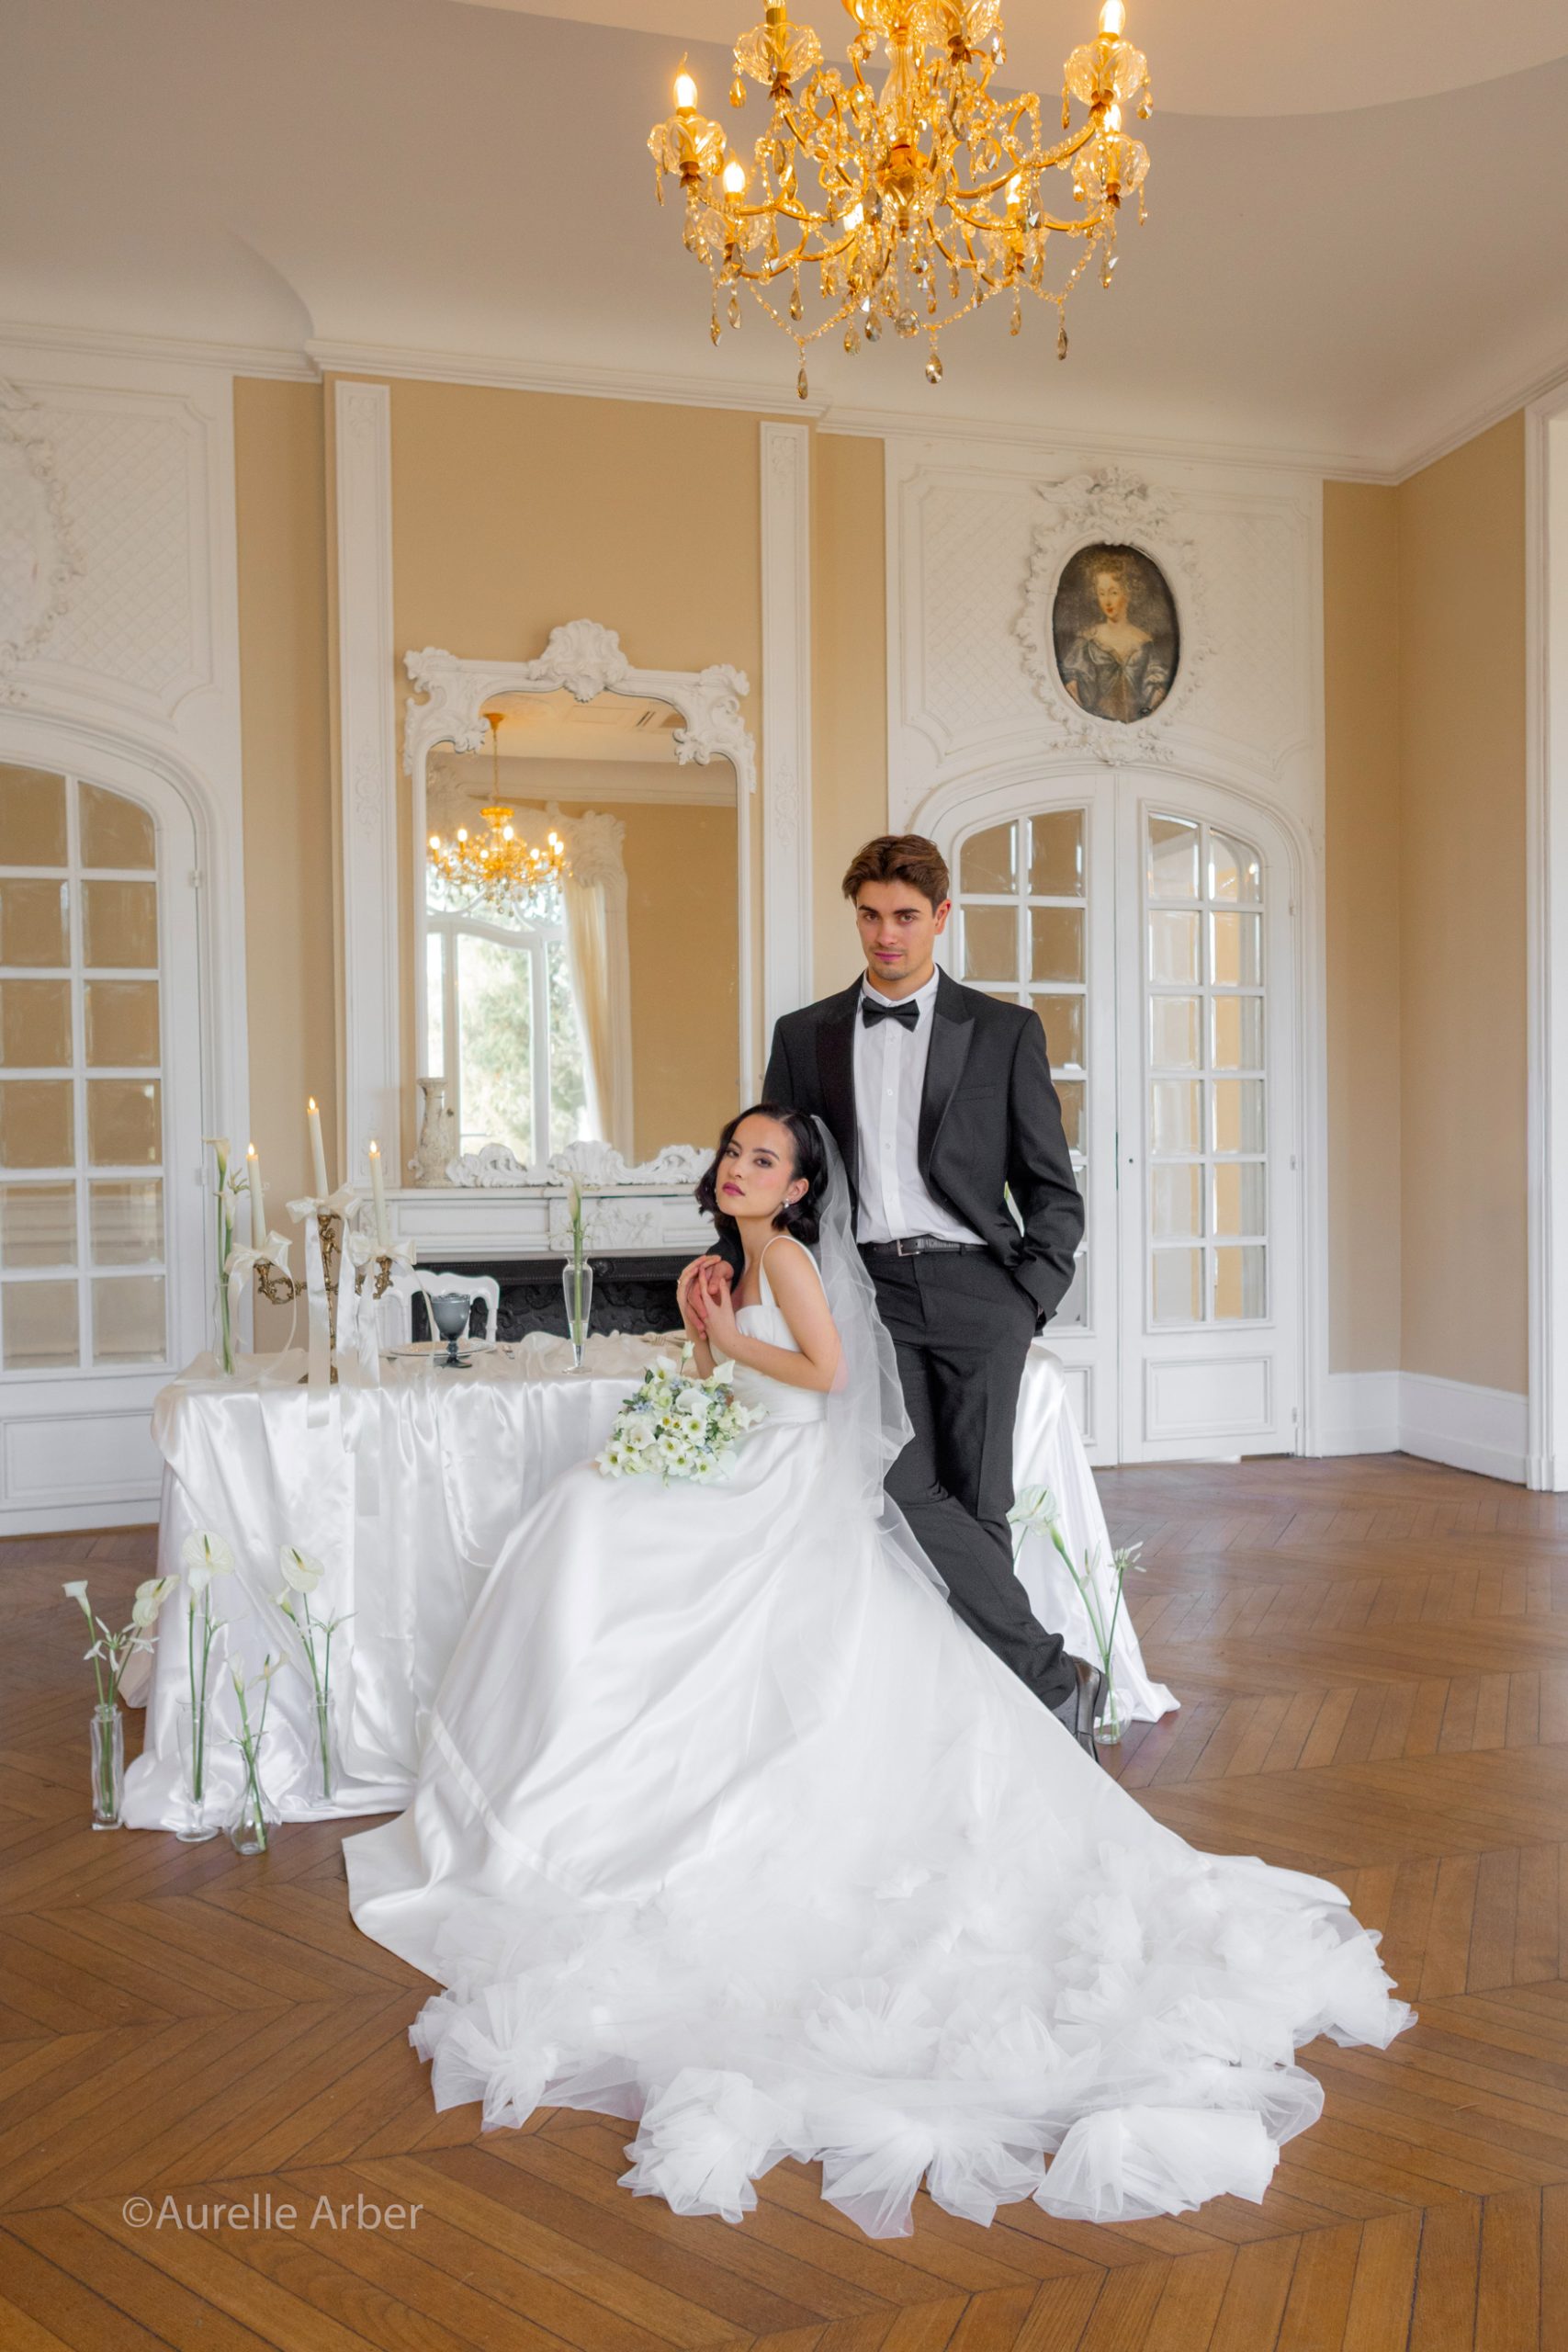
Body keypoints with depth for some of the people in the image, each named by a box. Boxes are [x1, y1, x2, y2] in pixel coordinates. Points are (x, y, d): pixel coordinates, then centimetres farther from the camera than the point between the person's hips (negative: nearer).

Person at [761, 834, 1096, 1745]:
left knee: (976, 1505, -1)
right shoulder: (805, 1035, 14)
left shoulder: (1004, 1031, 8)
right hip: (868, 1287, 1)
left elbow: (1053, 1188, 8)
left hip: (974, 1287, -1)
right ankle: (1055, 1677, -2)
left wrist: (1032, 1297, -3)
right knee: (905, 1486, -14)